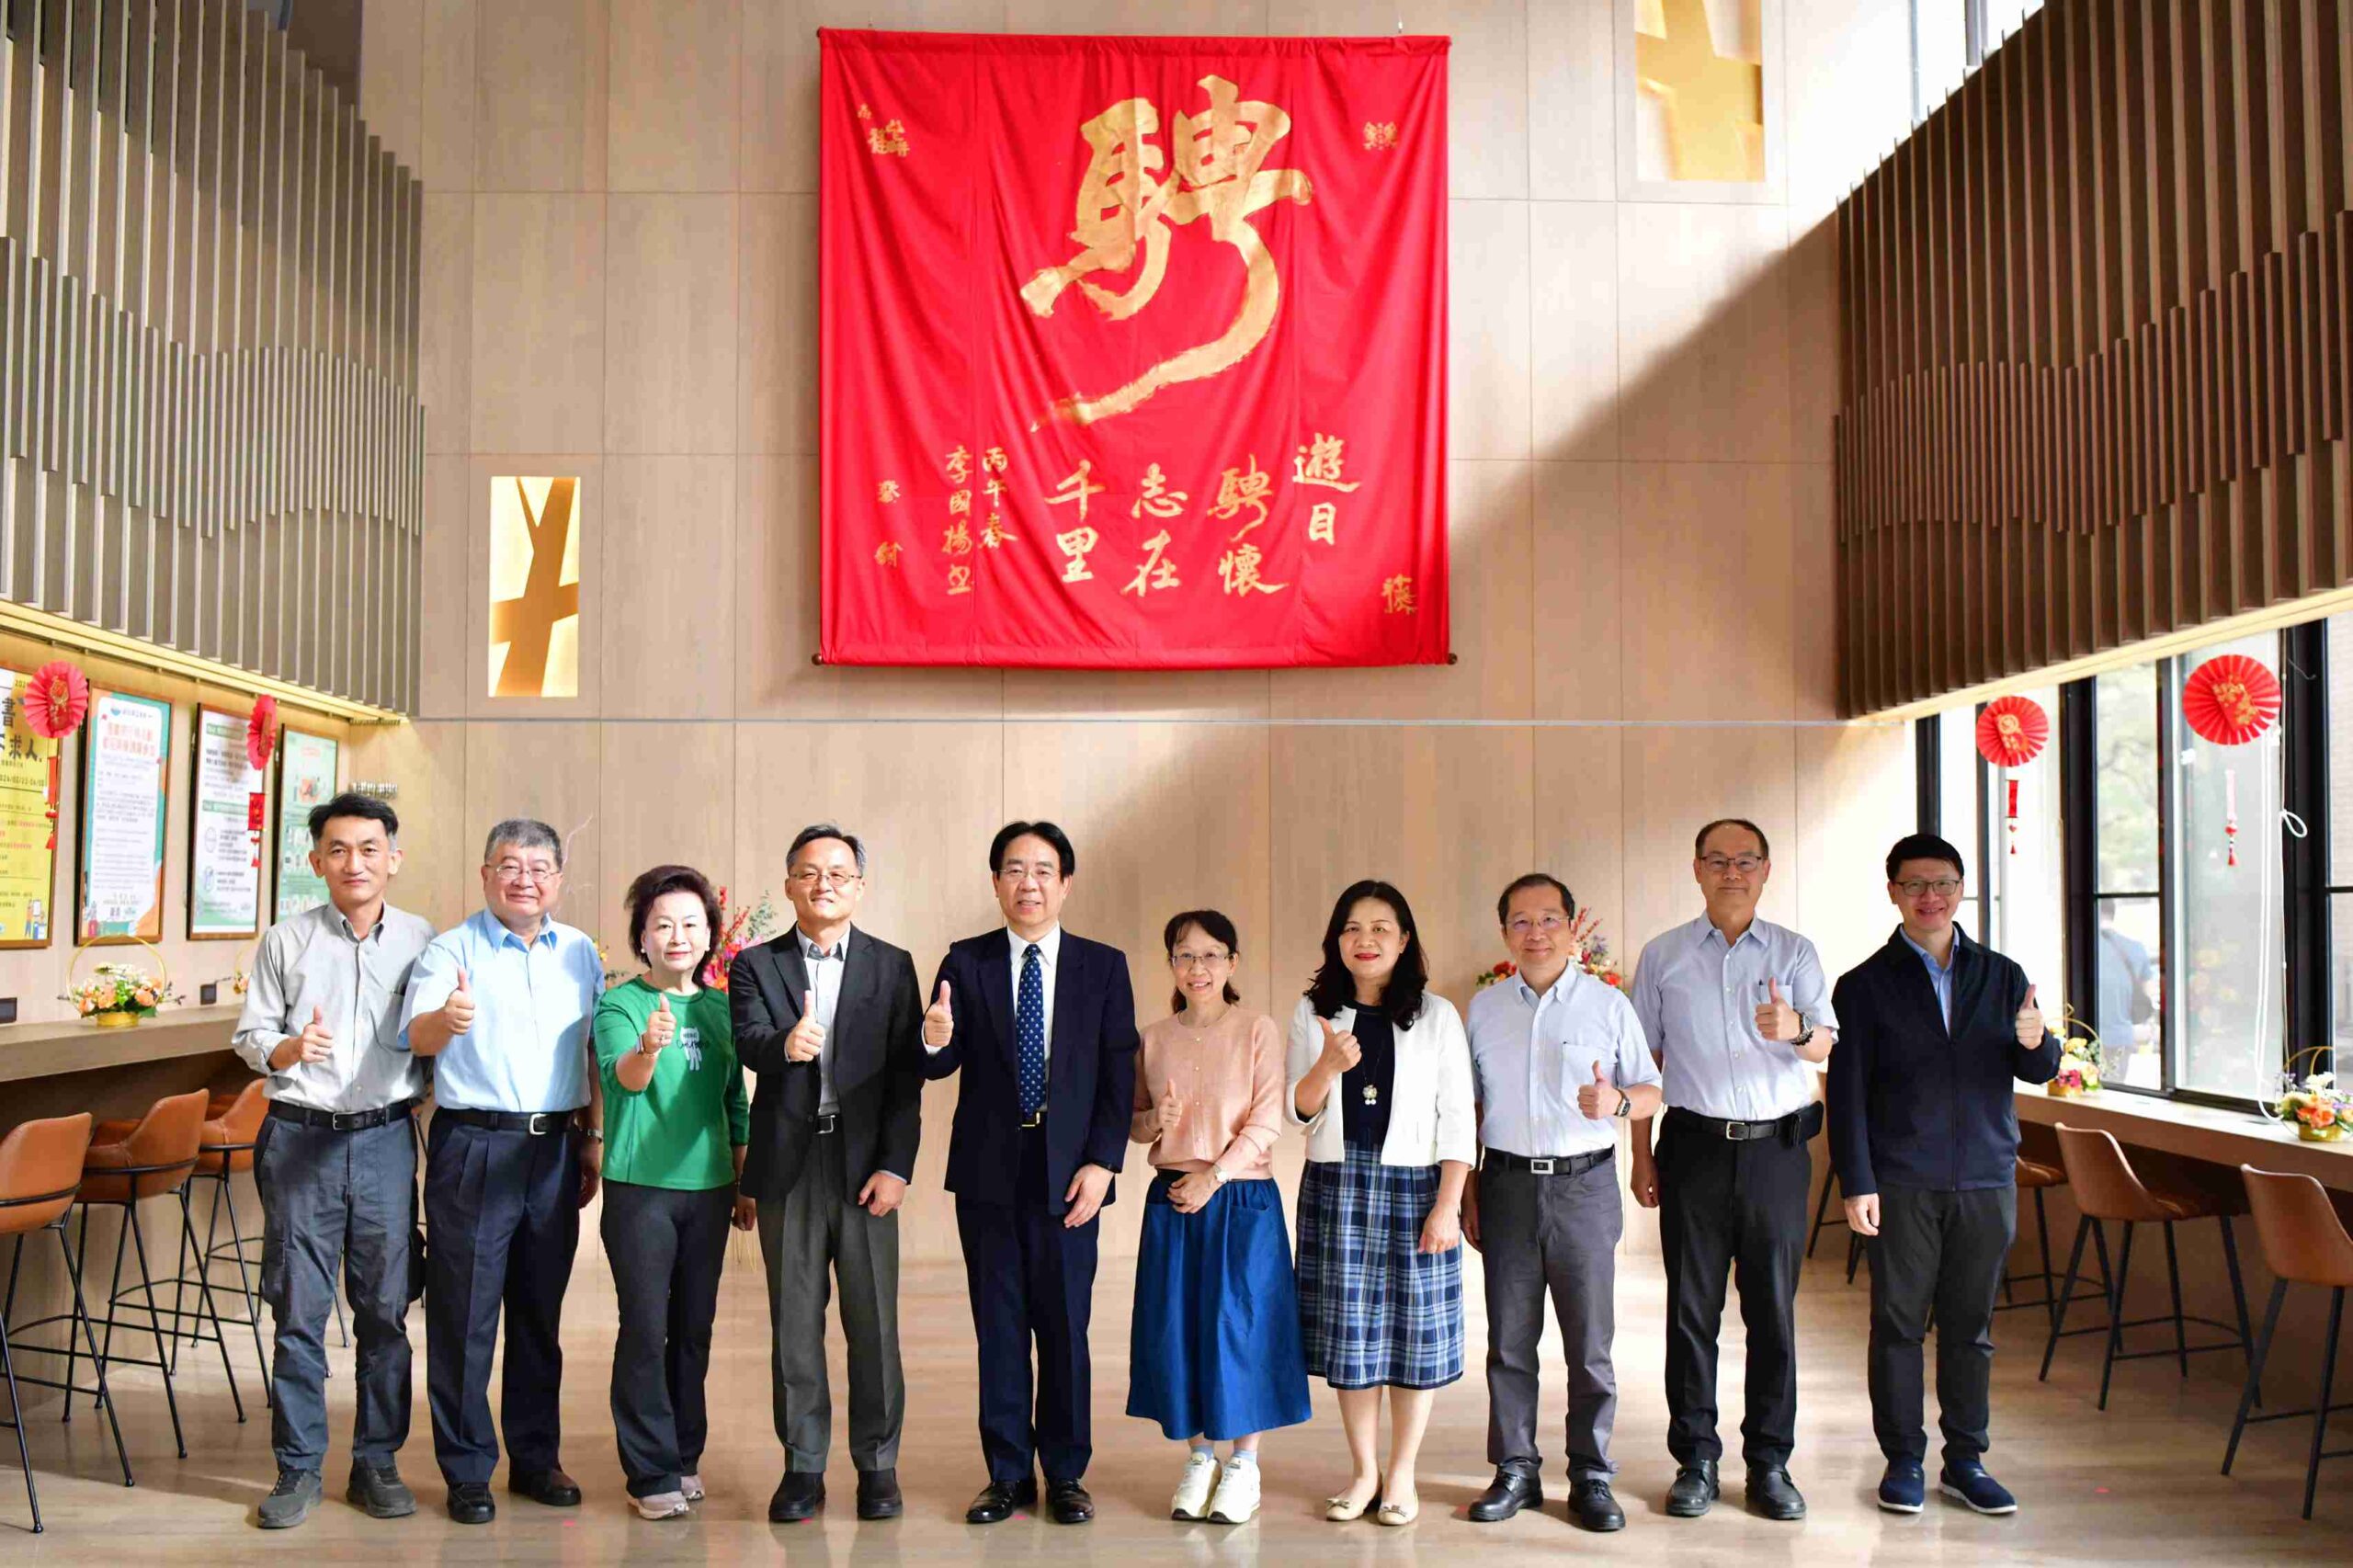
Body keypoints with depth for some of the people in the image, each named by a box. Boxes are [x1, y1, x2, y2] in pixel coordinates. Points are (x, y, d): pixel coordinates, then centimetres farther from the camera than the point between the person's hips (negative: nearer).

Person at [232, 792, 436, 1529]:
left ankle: (377, 1461, 17)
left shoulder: (422, 942, 5)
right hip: (299, 1137, 0)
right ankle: (298, 1468, 14)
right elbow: (249, 1035, 5)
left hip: (385, 1139, 1)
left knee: (385, 1308, 5)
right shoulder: (286, 941, 4)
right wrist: (287, 1048, -15)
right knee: (298, 1309, 2)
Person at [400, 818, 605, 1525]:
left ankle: (536, 1458, 25)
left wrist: (594, 1140, 11)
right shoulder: (452, 949, -4)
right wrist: (446, 1019, -42)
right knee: (464, 1315, 1)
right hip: (473, 1147, -4)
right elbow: (416, 1036, -19)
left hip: (556, 1149, 4)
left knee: (541, 1313, 13)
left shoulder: (581, 954, 9)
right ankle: (467, 1471, 14)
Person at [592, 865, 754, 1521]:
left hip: (708, 1188, 4)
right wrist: (647, 1049, -46)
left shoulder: (720, 1007, 8)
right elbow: (622, 1077, -24)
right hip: (639, 1187, -4)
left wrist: (745, 1185, 15)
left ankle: (685, 1456, 23)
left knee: (695, 1328, 10)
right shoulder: (618, 1004, -5)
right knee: (646, 1327, -4)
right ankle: (652, 1472, 6)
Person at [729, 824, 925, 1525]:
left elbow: (906, 1074, 0)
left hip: (865, 1164, 0)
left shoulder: (892, 966, 5)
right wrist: (785, 1045, -36)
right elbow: (749, 1042, -13)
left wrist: (896, 1166, -8)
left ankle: (877, 1465, 16)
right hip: (788, 1166, 1)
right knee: (794, 1326, 8)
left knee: (873, 1325, 4)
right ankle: (803, 1467, 18)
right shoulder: (755, 965, 5)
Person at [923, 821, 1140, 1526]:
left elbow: (1119, 1073, 0)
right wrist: (936, 1039, -28)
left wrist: (1101, 1163, -9)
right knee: (998, 1327, 9)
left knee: (1065, 1327, 7)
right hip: (988, 1172, 1)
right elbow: (944, 1064, -4)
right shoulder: (965, 963, 3)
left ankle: (1066, 1474, 20)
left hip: (1067, 1173, -1)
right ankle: (1008, 1474, 21)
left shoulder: (1103, 966, 2)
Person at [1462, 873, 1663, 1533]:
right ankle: (1515, 1470, 19)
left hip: (1585, 1185, -2)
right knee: (1508, 1340, 7)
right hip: (1508, 1184, 2)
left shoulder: (1609, 1003, 1)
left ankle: (1591, 1477, 14)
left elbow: (1653, 1090, 3)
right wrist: (1467, 1191, 9)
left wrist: (1617, 1101, -19)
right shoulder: (1484, 1007, 8)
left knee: (1591, 1343, 3)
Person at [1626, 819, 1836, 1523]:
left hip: (1776, 1148, 0)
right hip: (1694, 1144, 0)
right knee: (1692, 1309, 4)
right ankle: (1695, 1459, 15)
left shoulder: (1794, 952, 4)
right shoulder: (1663, 956, 6)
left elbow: (1825, 1044, -8)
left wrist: (1797, 1029, -32)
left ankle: (1769, 1462, 16)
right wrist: (1641, 1157, 5)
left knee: (1773, 1308, 5)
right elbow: (1644, 1060, 9)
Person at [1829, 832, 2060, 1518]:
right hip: (1902, 1184, -2)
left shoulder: (2002, 976, 9)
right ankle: (1903, 1460, 15)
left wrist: (2036, 1043, -18)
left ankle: (1965, 1458, 21)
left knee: (1971, 1325, 10)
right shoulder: (1865, 985, 1)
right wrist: (1856, 1184, -9)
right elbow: (1847, 1093, -2)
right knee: (1899, 1323, 4)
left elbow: (2039, 1072, 5)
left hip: (1986, 1178, 2)